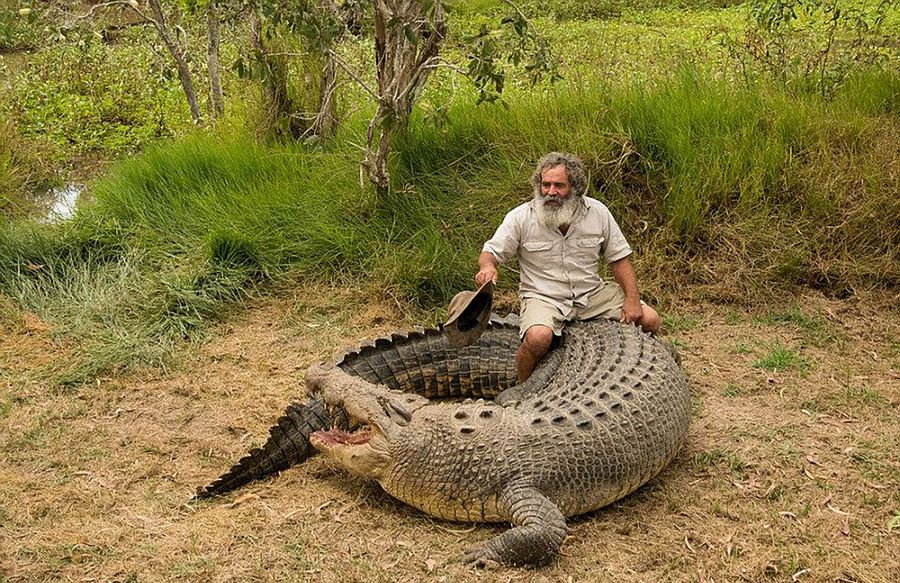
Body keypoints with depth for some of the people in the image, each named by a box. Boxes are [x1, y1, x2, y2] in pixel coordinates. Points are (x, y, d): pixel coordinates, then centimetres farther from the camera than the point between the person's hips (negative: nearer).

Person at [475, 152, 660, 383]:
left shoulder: (597, 212, -2)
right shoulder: (521, 217, -8)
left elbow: (619, 258, 4)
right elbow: (490, 252, -2)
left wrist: (632, 299, -8)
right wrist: (487, 266, -28)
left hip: (592, 293, 4)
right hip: (543, 298, -3)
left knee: (649, 320, -8)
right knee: (538, 337, -36)